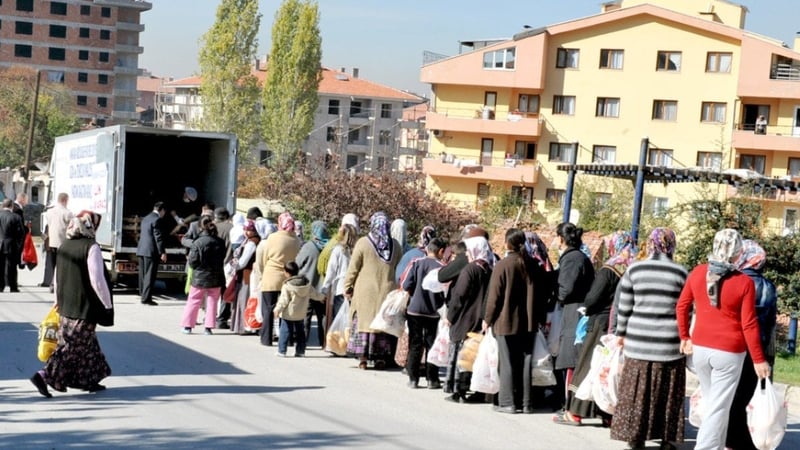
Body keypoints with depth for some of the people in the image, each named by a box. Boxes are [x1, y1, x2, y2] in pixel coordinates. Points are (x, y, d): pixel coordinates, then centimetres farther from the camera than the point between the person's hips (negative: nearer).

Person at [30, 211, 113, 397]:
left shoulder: (64, 246, 7)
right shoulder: (91, 248, -16)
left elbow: (58, 276, 15)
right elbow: (97, 280, -19)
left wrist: (58, 300, 26)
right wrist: (107, 304, -9)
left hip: (66, 306, 8)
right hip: (85, 308, -8)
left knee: (87, 343, 19)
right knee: (74, 347, -2)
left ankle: (90, 380, 27)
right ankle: (44, 376, -10)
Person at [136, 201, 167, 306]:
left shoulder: (145, 218, 16)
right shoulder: (157, 219, -12)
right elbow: (158, 237, -16)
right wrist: (162, 252, -15)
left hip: (141, 250, 9)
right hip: (151, 251, -9)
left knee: (143, 274, 13)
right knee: (150, 275, -6)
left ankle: (143, 295, 20)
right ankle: (146, 298, -7)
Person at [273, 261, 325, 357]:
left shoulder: (287, 285, -15)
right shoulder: (306, 283, 1)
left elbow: (284, 300, -16)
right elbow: (314, 293, 11)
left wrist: (277, 309, -10)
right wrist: (321, 297, 29)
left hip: (289, 314, -5)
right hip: (300, 314, 5)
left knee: (285, 331, 1)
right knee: (300, 332, 14)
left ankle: (282, 351, 0)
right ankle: (300, 351, 16)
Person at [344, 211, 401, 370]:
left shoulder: (363, 243, -6)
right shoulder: (395, 245, 4)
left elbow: (353, 268, -3)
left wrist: (347, 287, 5)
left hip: (365, 290, -2)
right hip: (387, 290, 2)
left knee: (364, 321, 4)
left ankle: (363, 358, 2)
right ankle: (381, 358, 7)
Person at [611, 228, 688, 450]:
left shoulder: (634, 269, 0)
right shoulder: (680, 273, -3)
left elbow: (624, 307, 3)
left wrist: (621, 333, 14)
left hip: (639, 340, 1)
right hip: (670, 343, -1)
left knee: (638, 391, 8)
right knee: (668, 393, 8)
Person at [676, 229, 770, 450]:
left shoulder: (697, 273, -3)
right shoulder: (744, 283, -13)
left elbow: (682, 306, 5)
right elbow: (749, 325, -12)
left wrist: (684, 337, 18)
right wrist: (758, 360, -4)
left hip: (700, 347, 4)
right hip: (729, 352, -4)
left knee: (711, 403, 20)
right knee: (719, 408, 3)